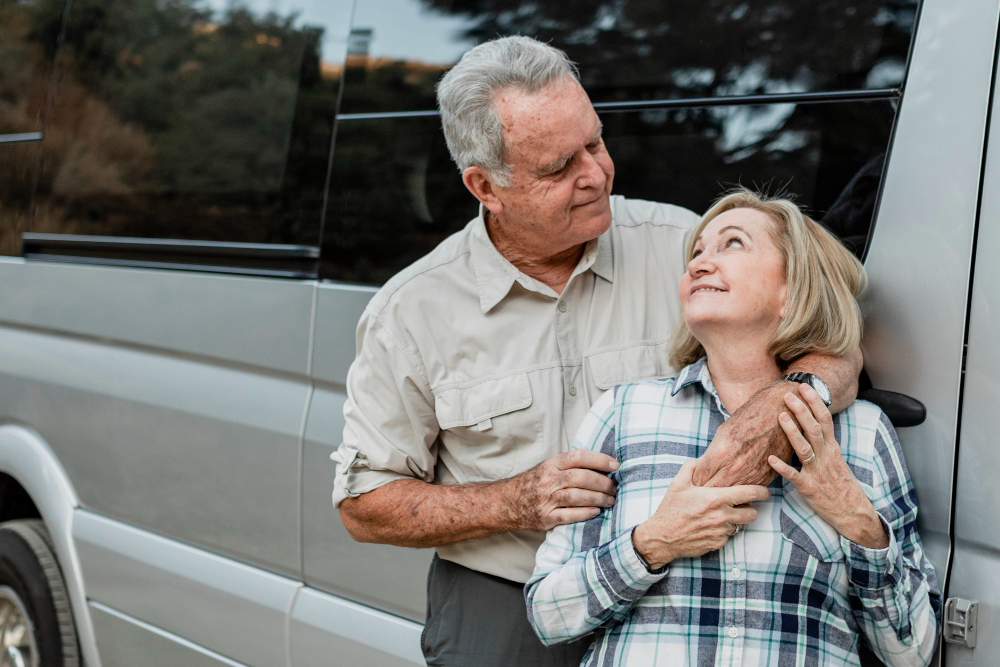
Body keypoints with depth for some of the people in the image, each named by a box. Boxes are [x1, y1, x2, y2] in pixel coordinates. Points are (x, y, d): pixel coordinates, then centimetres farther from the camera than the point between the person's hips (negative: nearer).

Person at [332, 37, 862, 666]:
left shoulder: (677, 243, -3)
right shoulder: (412, 311, -4)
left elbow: (837, 345, -2)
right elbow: (364, 505, 1)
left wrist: (777, 408, -26)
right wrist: (514, 502, -14)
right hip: (500, 614, -1)